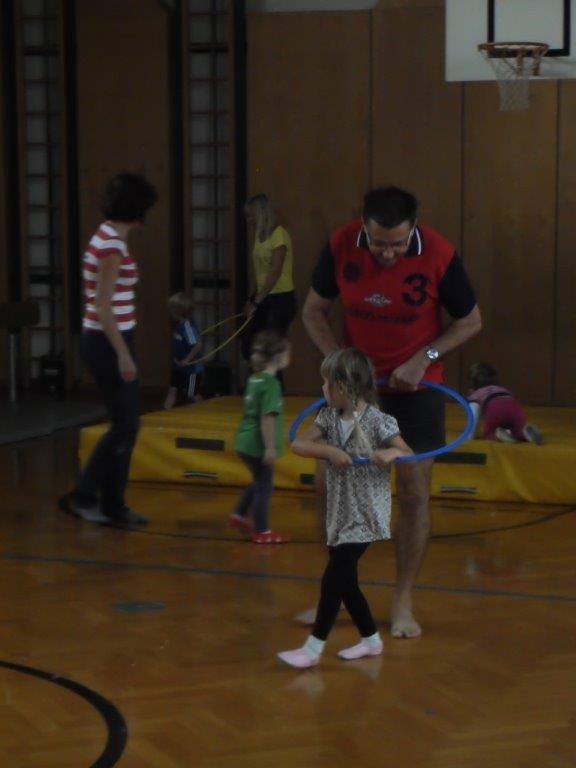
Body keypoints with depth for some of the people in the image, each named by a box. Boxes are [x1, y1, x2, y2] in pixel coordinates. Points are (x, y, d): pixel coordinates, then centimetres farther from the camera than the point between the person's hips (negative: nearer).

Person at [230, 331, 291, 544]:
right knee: (264, 486, 5)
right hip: (258, 446, -9)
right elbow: (267, 418, -24)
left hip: (246, 442, 9)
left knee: (259, 482, 25)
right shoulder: (271, 384, -19)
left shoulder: (254, 379, 8)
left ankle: (239, 515, 34)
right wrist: (270, 448, -22)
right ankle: (261, 532, 14)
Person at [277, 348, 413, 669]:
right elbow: (298, 445, -6)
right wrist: (330, 451, -22)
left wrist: (392, 453, -33)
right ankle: (371, 639, 28)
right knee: (345, 581, 12)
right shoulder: (329, 417, 2)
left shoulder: (376, 421, -15)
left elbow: (409, 454, -12)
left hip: (365, 516, -7)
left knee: (333, 578, -8)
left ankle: (314, 647, -1)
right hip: (339, 513, 7)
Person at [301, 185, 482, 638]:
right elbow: (314, 311, -1)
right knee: (327, 482, 2)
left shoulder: (439, 256, -21)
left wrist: (424, 358, -19)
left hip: (415, 384, -2)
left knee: (414, 494, -2)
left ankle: (403, 604, 11)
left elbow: (471, 321, -7)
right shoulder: (341, 245, -16)